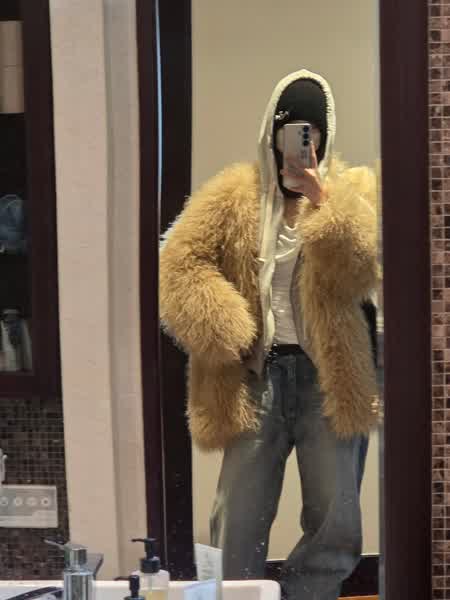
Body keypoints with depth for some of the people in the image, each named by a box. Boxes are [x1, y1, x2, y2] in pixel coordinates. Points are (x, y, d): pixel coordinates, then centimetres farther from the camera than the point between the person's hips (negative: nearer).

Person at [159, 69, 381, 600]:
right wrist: (226, 334, -9)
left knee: (337, 525, 3)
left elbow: (367, 261, -11)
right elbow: (182, 262, 0)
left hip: (330, 376, 0)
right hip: (258, 376, 1)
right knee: (240, 522, 2)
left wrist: (321, 195, -17)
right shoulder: (236, 195, 9)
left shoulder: (353, 188, 7)